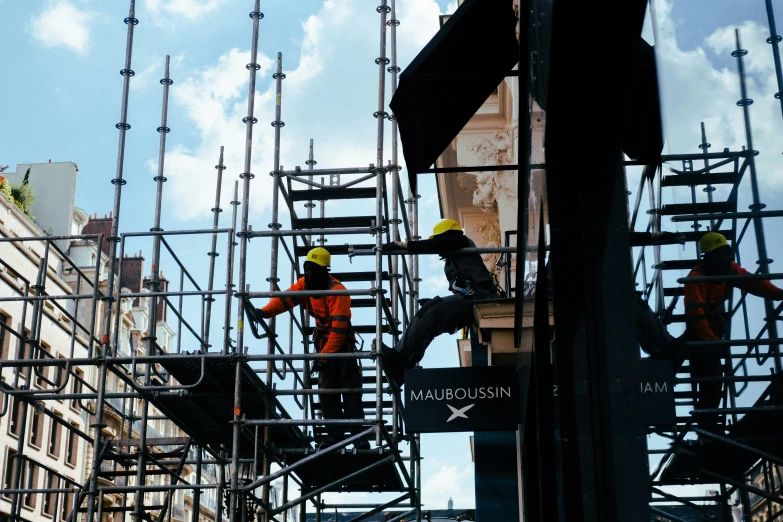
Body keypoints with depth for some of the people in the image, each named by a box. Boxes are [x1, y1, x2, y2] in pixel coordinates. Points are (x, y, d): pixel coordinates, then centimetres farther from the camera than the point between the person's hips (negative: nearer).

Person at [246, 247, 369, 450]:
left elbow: (339, 329, -27)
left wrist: (324, 357, -30)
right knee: (326, 390, 2)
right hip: (324, 344, 7)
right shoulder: (305, 284, -1)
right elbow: (285, 298, -13)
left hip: (342, 345, -7)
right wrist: (264, 312, -31)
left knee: (350, 392, -7)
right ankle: (334, 435, 6)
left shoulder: (337, 291, -24)